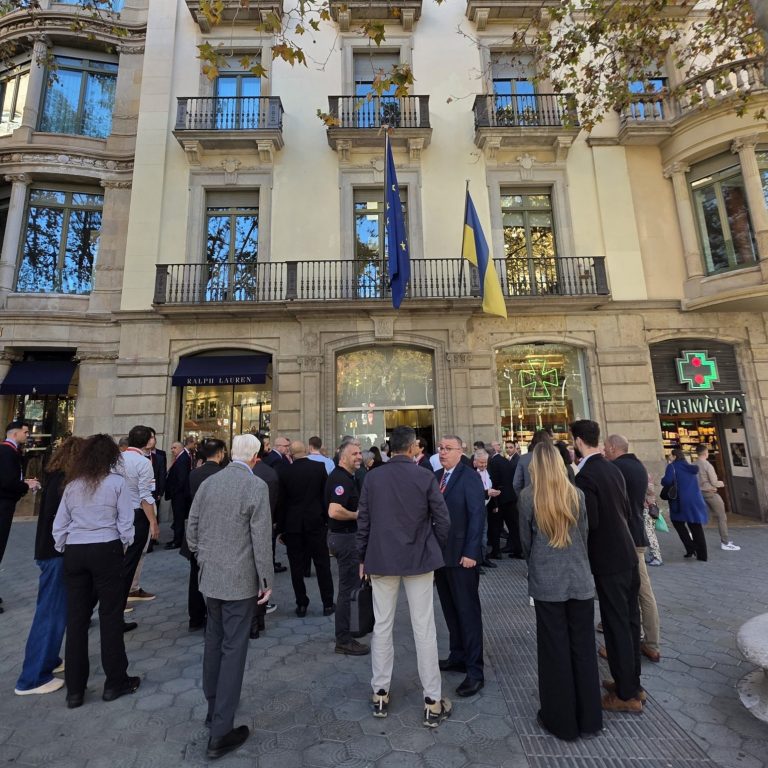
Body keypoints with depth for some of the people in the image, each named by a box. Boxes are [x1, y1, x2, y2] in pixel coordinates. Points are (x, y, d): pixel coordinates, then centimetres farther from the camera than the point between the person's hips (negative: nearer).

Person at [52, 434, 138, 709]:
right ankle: (115, 682, 20)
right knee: (110, 616, 7)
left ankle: (74, 689, 23)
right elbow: (125, 523, -7)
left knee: (76, 618, 13)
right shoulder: (117, 482, -6)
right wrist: (123, 547, 10)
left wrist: (63, 551, 18)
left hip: (74, 552, 4)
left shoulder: (72, 485, 6)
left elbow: (59, 525, 7)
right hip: (106, 551, -4)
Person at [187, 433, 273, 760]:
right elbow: (261, 538, -17)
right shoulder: (256, 486, -18)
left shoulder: (208, 483, 0)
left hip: (210, 576, 6)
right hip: (240, 579, -6)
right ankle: (220, 732, 14)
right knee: (233, 649, 5)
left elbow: (192, 527, 6)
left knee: (214, 641, 22)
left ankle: (213, 709, 40)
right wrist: (266, 580, -7)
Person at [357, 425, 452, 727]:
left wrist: (363, 557, 11)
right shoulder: (425, 477, -11)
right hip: (419, 559, -2)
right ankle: (432, 702, 19)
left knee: (382, 626, 15)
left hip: (381, 559, 2)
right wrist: (435, 550, 9)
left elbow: (363, 520, 0)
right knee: (424, 629, 8)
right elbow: (442, 520, -7)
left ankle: (380, 694, 28)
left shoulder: (373, 478, -5)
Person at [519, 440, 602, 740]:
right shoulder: (576, 494, -3)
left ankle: (561, 718, 24)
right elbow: (584, 534, 6)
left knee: (555, 649, 10)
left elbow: (525, 540, -2)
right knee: (583, 646, 16)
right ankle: (589, 716, 30)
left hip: (547, 582, -3)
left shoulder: (528, 496, -11)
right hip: (580, 579, 3)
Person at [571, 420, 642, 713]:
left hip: (608, 560, -8)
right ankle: (631, 682, 34)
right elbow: (625, 510, 13)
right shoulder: (613, 469, 6)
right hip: (627, 553, 9)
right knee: (630, 621, 18)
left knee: (617, 625, 4)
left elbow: (590, 522, -22)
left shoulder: (586, 476, -21)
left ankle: (627, 695, 18)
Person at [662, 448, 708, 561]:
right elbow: (695, 483, 22)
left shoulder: (672, 466, -6)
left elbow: (667, 481, -20)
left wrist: (662, 481, 0)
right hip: (695, 500, 6)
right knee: (696, 527, 10)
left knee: (678, 523, 12)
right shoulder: (691, 467, 16)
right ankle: (702, 555, 12)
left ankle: (691, 548, 3)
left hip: (681, 501, -6)